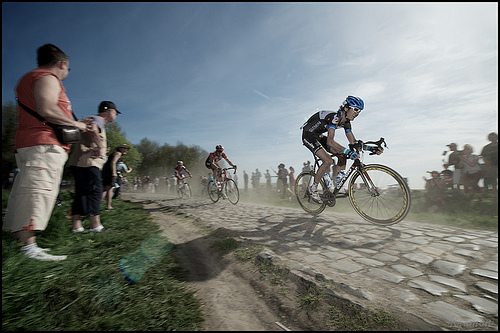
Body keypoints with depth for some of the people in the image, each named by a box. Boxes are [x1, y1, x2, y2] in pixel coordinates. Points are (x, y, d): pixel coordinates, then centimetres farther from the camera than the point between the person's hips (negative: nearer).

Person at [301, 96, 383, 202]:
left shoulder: (346, 122, 0)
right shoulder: (334, 117, -28)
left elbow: (353, 142, 2)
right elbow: (329, 141, -41)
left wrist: (371, 148, -10)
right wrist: (348, 151, -50)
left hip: (318, 136, 9)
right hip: (308, 134, -9)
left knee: (342, 156, -2)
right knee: (328, 161, -23)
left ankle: (336, 186, 7)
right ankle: (313, 188, -5)